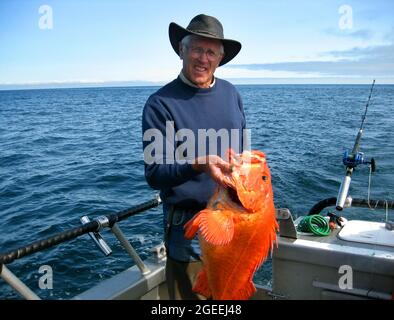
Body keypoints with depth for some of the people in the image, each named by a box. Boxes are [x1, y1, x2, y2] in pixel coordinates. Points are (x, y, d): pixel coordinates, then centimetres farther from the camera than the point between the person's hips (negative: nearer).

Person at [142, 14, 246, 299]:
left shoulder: (231, 94, 4)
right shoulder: (161, 103, -13)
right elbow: (155, 174, -16)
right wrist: (199, 164, -33)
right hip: (188, 223, -5)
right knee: (190, 294, 9)